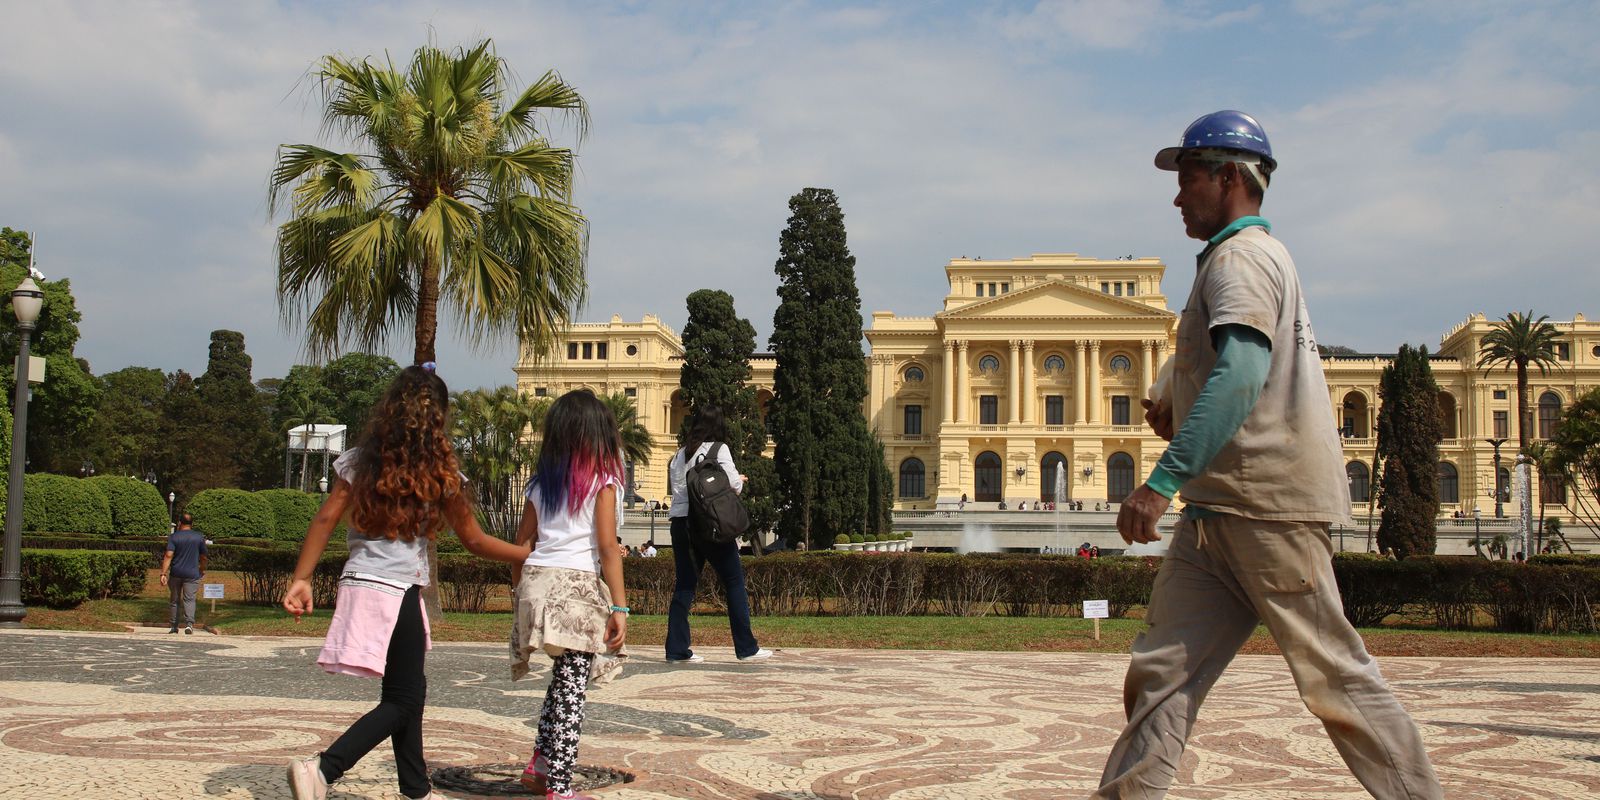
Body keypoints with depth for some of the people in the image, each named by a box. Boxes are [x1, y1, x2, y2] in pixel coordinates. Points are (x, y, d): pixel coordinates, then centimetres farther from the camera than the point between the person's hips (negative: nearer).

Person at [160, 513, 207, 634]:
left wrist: (163, 573, -13)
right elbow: (203, 557, 9)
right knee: (189, 599, -3)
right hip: (192, 574, 0)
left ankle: (174, 626, 18)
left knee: (175, 600, 12)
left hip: (176, 573, 0)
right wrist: (202, 570, 27)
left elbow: (168, 556, -11)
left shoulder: (173, 537, -2)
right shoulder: (199, 538, 3)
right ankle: (189, 623, -22)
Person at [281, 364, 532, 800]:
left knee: (409, 690, 18)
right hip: (398, 590, -6)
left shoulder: (360, 461, 6)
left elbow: (325, 520, -1)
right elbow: (474, 541, 1)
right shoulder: (439, 473, -4)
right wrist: (530, 554, 11)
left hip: (360, 583, 6)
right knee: (403, 701, 3)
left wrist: (301, 579, 1)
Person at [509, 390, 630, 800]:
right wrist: (619, 606, -8)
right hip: (579, 585, -5)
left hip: (536, 582, 5)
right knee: (572, 685, 0)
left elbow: (521, 544, 12)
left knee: (564, 675, 23)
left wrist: (520, 592, 20)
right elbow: (607, 545, -8)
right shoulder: (601, 479, -1)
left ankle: (541, 762, 21)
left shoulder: (540, 482, 13)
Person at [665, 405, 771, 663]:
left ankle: (677, 649, 3)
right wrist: (740, 480, 13)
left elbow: (675, 486, 11)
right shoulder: (718, 448, -1)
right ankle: (746, 647, 5)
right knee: (734, 581, 4)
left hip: (680, 522, 5)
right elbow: (732, 482, -10)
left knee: (685, 584, 8)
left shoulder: (680, 454, 15)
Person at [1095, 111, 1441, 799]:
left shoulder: (1241, 256, -8)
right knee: (1161, 667, 3)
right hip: (1217, 511, 10)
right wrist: (1180, 415, 15)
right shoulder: (1256, 257, 23)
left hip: (1268, 504, -10)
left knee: (1333, 676, -3)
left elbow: (1242, 374, -25)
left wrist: (1163, 481, -30)